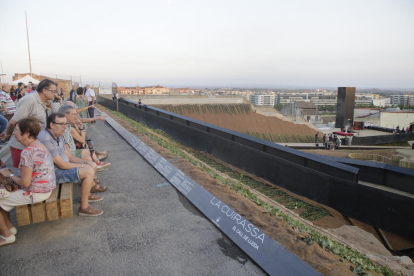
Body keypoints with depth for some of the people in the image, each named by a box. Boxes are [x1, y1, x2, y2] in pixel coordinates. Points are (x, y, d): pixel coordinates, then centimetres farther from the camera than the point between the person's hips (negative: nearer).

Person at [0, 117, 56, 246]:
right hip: (47, 187, 9)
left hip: (36, 193, -9)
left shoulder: (27, 153, -26)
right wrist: (11, 173, 6)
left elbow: (25, 183, -22)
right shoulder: (39, 144, 2)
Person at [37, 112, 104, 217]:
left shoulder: (57, 136, 8)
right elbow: (62, 165, -25)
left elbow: (69, 156, 12)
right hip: (55, 173, -10)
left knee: (92, 165, 12)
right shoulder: (46, 140, -25)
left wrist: (85, 162, -3)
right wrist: (82, 166, -13)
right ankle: (84, 207, -14)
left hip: (61, 167, 11)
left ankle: (87, 194, 27)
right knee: (89, 171, -23)